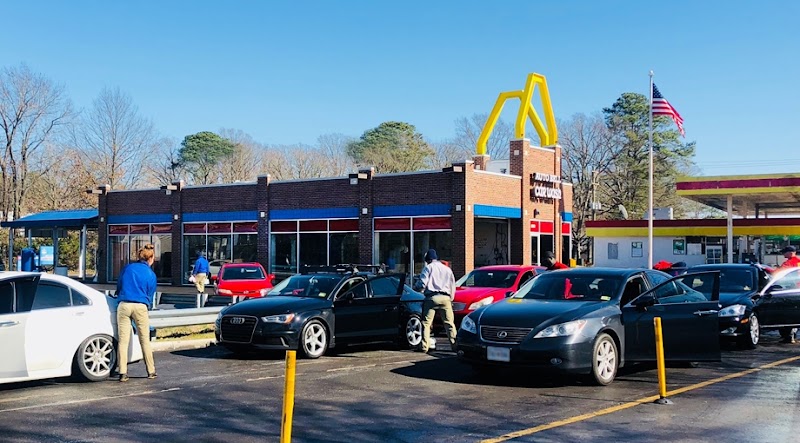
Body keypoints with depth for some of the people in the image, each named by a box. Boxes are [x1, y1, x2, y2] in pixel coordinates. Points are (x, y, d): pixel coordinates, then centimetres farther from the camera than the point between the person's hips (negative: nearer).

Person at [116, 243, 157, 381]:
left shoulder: (128, 267, 8)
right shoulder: (151, 275, 6)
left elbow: (118, 286, 19)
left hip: (123, 305, 1)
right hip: (140, 307, -1)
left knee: (123, 340, 2)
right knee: (145, 340, 9)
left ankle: (123, 373, -1)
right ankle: (151, 371, 15)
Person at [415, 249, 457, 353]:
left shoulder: (428, 268, 2)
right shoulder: (447, 269, 18)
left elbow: (422, 283, -7)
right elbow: (453, 286, 20)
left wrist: (417, 287, 14)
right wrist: (450, 299, 29)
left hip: (432, 297, -4)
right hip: (445, 297, 4)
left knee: (426, 323, 0)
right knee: (449, 323, 7)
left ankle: (424, 346, -4)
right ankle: (455, 344, 2)